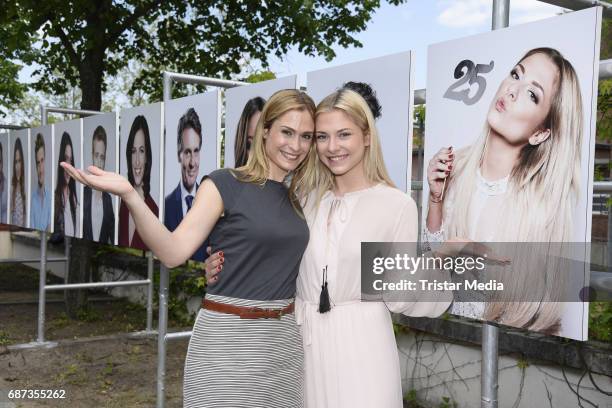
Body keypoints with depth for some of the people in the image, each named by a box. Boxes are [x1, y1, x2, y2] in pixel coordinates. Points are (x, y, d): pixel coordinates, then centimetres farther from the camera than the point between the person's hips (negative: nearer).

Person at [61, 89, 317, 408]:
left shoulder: (297, 198, 10)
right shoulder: (224, 184, -8)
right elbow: (173, 252, -17)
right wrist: (129, 194, -30)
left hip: (283, 338, 6)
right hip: (228, 337, -5)